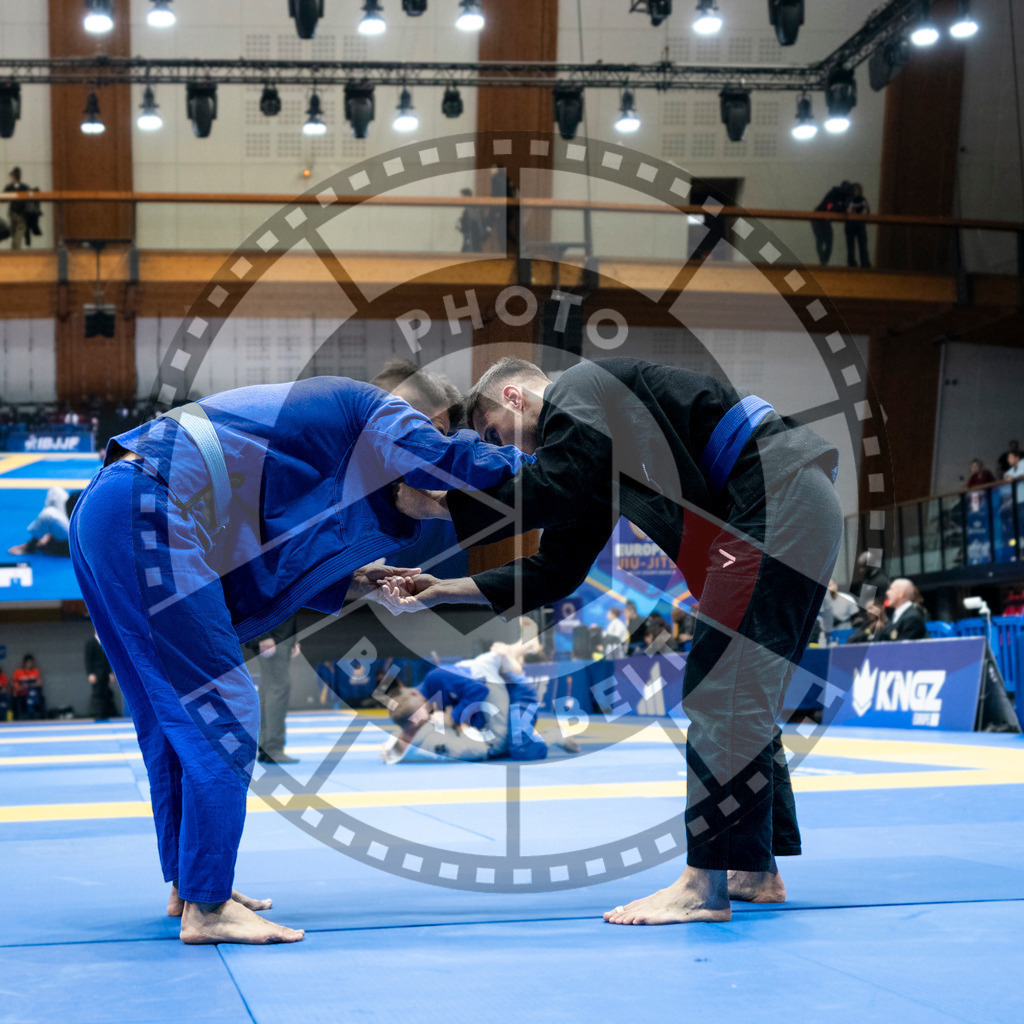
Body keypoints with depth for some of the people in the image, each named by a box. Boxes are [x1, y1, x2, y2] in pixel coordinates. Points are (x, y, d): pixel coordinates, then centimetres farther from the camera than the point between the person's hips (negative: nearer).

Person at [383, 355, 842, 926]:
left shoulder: (581, 389, -4)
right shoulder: (591, 465, 24)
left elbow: (551, 494, -20)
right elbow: (555, 569, 23)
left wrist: (439, 505, -9)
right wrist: (443, 590, 20)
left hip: (780, 500, -10)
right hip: (786, 510, 10)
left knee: (723, 693, -11)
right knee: (745, 694, 15)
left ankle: (704, 887, -10)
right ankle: (758, 871, 21)